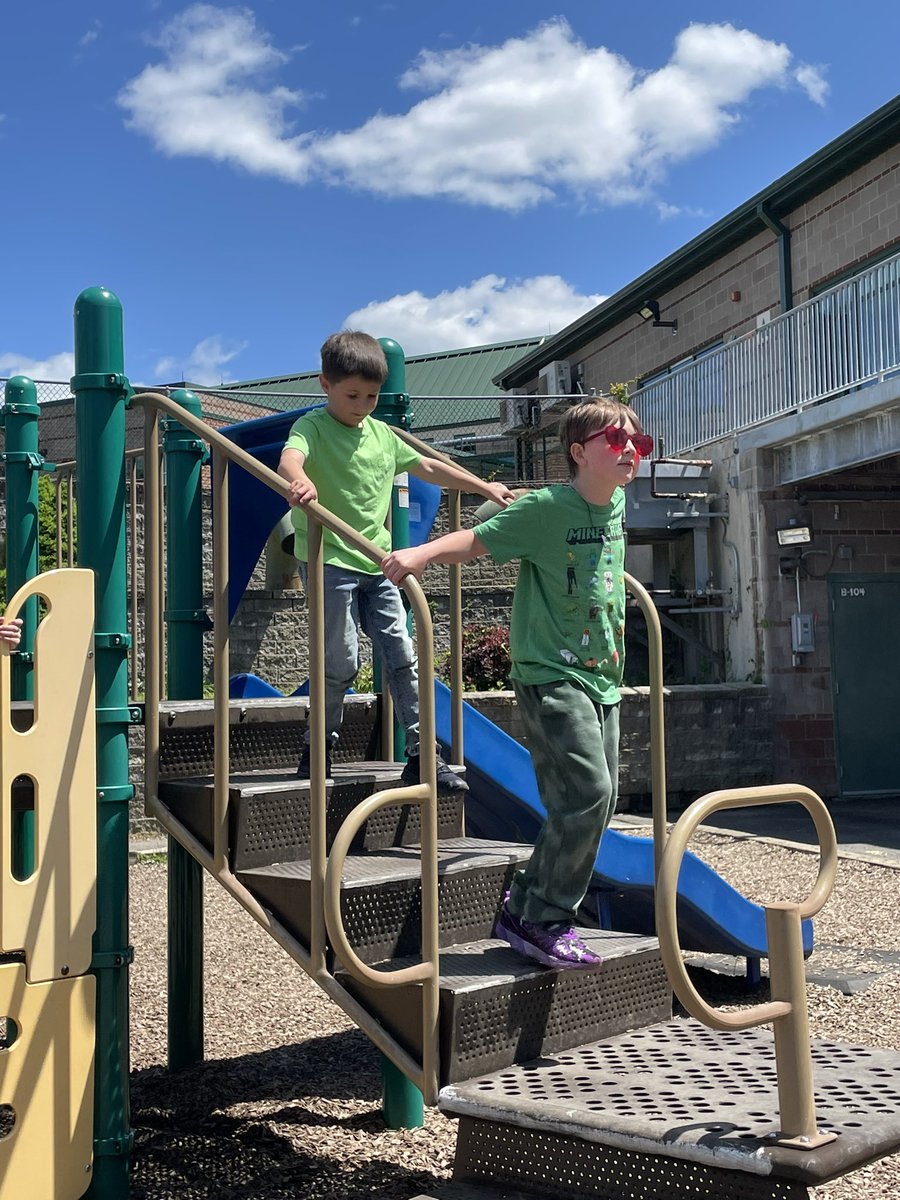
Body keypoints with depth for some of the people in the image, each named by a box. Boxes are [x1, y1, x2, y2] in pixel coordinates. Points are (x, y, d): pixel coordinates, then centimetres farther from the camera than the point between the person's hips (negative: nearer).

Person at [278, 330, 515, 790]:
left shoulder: (382, 434, 14)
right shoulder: (314, 426, -6)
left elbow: (427, 466, 27)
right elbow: (289, 458, -28)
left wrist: (484, 486, 29)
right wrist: (299, 480, -52)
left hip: (376, 564, 6)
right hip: (328, 560, -6)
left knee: (402, 656, 2)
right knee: (342, 661, -6)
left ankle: (420, 755, 7)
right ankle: (317, 748, 14)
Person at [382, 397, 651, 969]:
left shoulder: (616, 505, 9)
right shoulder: (546, 507, -12)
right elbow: (476, 540, -14)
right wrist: (422, 553, -27)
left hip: (603, 679, 8)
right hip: (551, 674, -8)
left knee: (597, 802, 9)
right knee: (587, 793, -17)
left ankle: (524, 910, 21)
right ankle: (542, 922, -1)